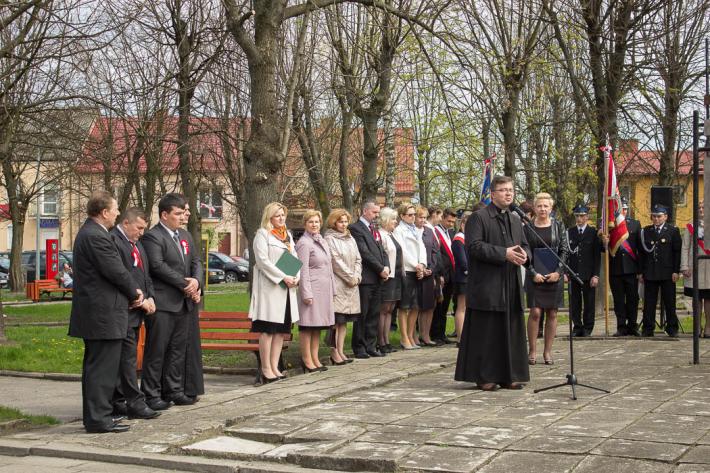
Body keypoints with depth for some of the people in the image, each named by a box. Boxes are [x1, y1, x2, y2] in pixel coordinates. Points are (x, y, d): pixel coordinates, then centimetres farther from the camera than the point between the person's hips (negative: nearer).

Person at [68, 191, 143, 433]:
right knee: (103, 367, -6)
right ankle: (99, 419, -2)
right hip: (104, 313, -11)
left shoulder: (89, 232, 15)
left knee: (95, 365, 16)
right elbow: (116, 271, -19)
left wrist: (132, 291, 6)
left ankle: (93, 415, 24)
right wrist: (135, 292, -3)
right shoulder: (97, 237, -19)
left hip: (93, 312, 11)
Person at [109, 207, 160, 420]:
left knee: (127, 357, 11)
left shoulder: (137, 244, 19)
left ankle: (118, 403, 16)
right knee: (128, 358, -7)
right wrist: (140, 300, -14)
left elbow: (145, 274, 23)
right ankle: (135, 404, -6)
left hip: (136, 311, 10)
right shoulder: (113, 241, -14)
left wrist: (150, 297, 7)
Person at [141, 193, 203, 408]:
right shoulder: (152, 237, -9)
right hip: (162, 304, -8)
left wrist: (196, 281, -7)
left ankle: (174, 391, 20)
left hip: (183, 303, 8)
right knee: (156, 350, -3)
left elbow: (196, 261, 15)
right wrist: (185, 284, -15)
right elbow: (158, 266, -18)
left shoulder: (185, 236, 17)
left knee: (178, 349, 12)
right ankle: (152, 395, 3)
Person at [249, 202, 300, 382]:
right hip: (269, 287, -7)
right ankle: (266, 370, -5)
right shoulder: (262, 234, -4)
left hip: (287, 288, 7)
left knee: (281, 330, 6)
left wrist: (296, 277, -1)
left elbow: (295, 258, 18)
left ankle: (274, 367, 10)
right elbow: (263, 260, -14)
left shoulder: (288, 235, 18)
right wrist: (283, 277, -17)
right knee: (267, 330, -7)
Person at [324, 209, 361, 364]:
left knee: (344, 320, 8)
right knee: (337, 320, -8)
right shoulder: (330, 239, -5)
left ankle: (340, 351, 12)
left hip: (351, 285, 7)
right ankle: (334, 353, -4)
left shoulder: (350, 239, 18)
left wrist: (357, 276, -1)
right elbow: (336, 261, -11)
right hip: (337, 285, -7)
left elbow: (358, 260, 15)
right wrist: (350, 277, -9)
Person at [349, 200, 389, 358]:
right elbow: (364, 253, -14)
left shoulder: (375, 229, 19)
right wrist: (380, 269, -12)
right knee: (362, 315, -2)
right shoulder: (355, 228, -8)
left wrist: (386, 267, -1)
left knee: (374, 315, 10)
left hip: (377, 279, 8)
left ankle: (371, 346, 16)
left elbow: (381, 250, 17)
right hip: (365, 278, -8)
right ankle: (359, 348, 5)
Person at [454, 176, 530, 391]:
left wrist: (524, 254, -4)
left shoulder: (515, 219, 18)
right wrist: (504, 253, -21)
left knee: (512, 331, 8)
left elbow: (525, 245, 22)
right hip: (487, 286, -7)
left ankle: (509, 376, 16)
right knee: (486, 332, -3)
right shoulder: (478, 217, -5)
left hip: (511, 286, 7)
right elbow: (474, 246, -16)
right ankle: (484, 377, 5)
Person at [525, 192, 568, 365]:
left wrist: (558, 272, -8)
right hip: (534, 276, -1)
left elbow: (564, 250, 3)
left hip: (554, 275, 2)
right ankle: (532, 351, 0)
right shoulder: (528, 227, 3)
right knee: (535, 312, -8)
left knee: (552, 313, 3)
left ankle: (548, 351, 10)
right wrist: (533, 273, -10)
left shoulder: (558, 226, 6)